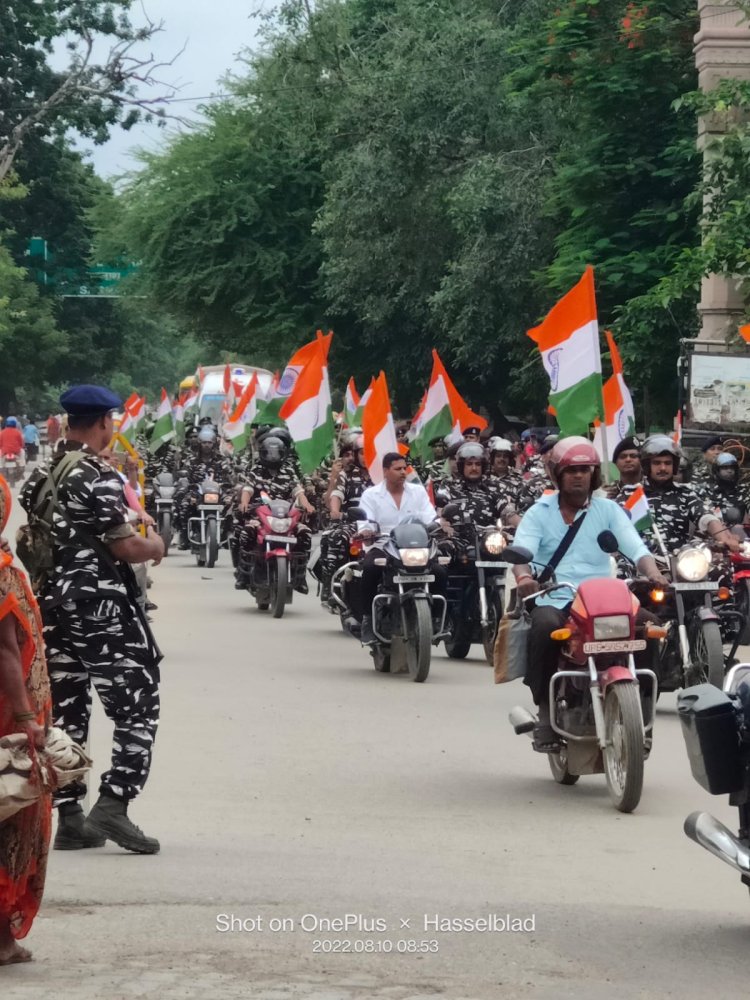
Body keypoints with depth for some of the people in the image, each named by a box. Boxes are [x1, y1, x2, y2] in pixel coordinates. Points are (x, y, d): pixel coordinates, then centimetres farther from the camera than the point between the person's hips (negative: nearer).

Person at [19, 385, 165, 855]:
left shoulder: (39, 478, 11)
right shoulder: (99, 477, -14)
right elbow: (126, 547, -17)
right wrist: (156, 544, 2)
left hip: (50, 603, 8)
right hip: (100, 605, -8)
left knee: (65, 710, 10)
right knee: (138, 707, -2)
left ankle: (69, 817, 10)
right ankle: (113, 806, -12)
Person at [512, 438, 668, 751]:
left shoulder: (608, 510, 13)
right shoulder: (539, 513, 11)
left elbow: (635, 547, -1)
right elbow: (521, 550, -6)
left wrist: (652, 572, -23)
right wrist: (523, 575, -31)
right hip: (553, 600, -1)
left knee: (646, 623, -27)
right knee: (545, 625, -37)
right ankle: (546, 712, -25)